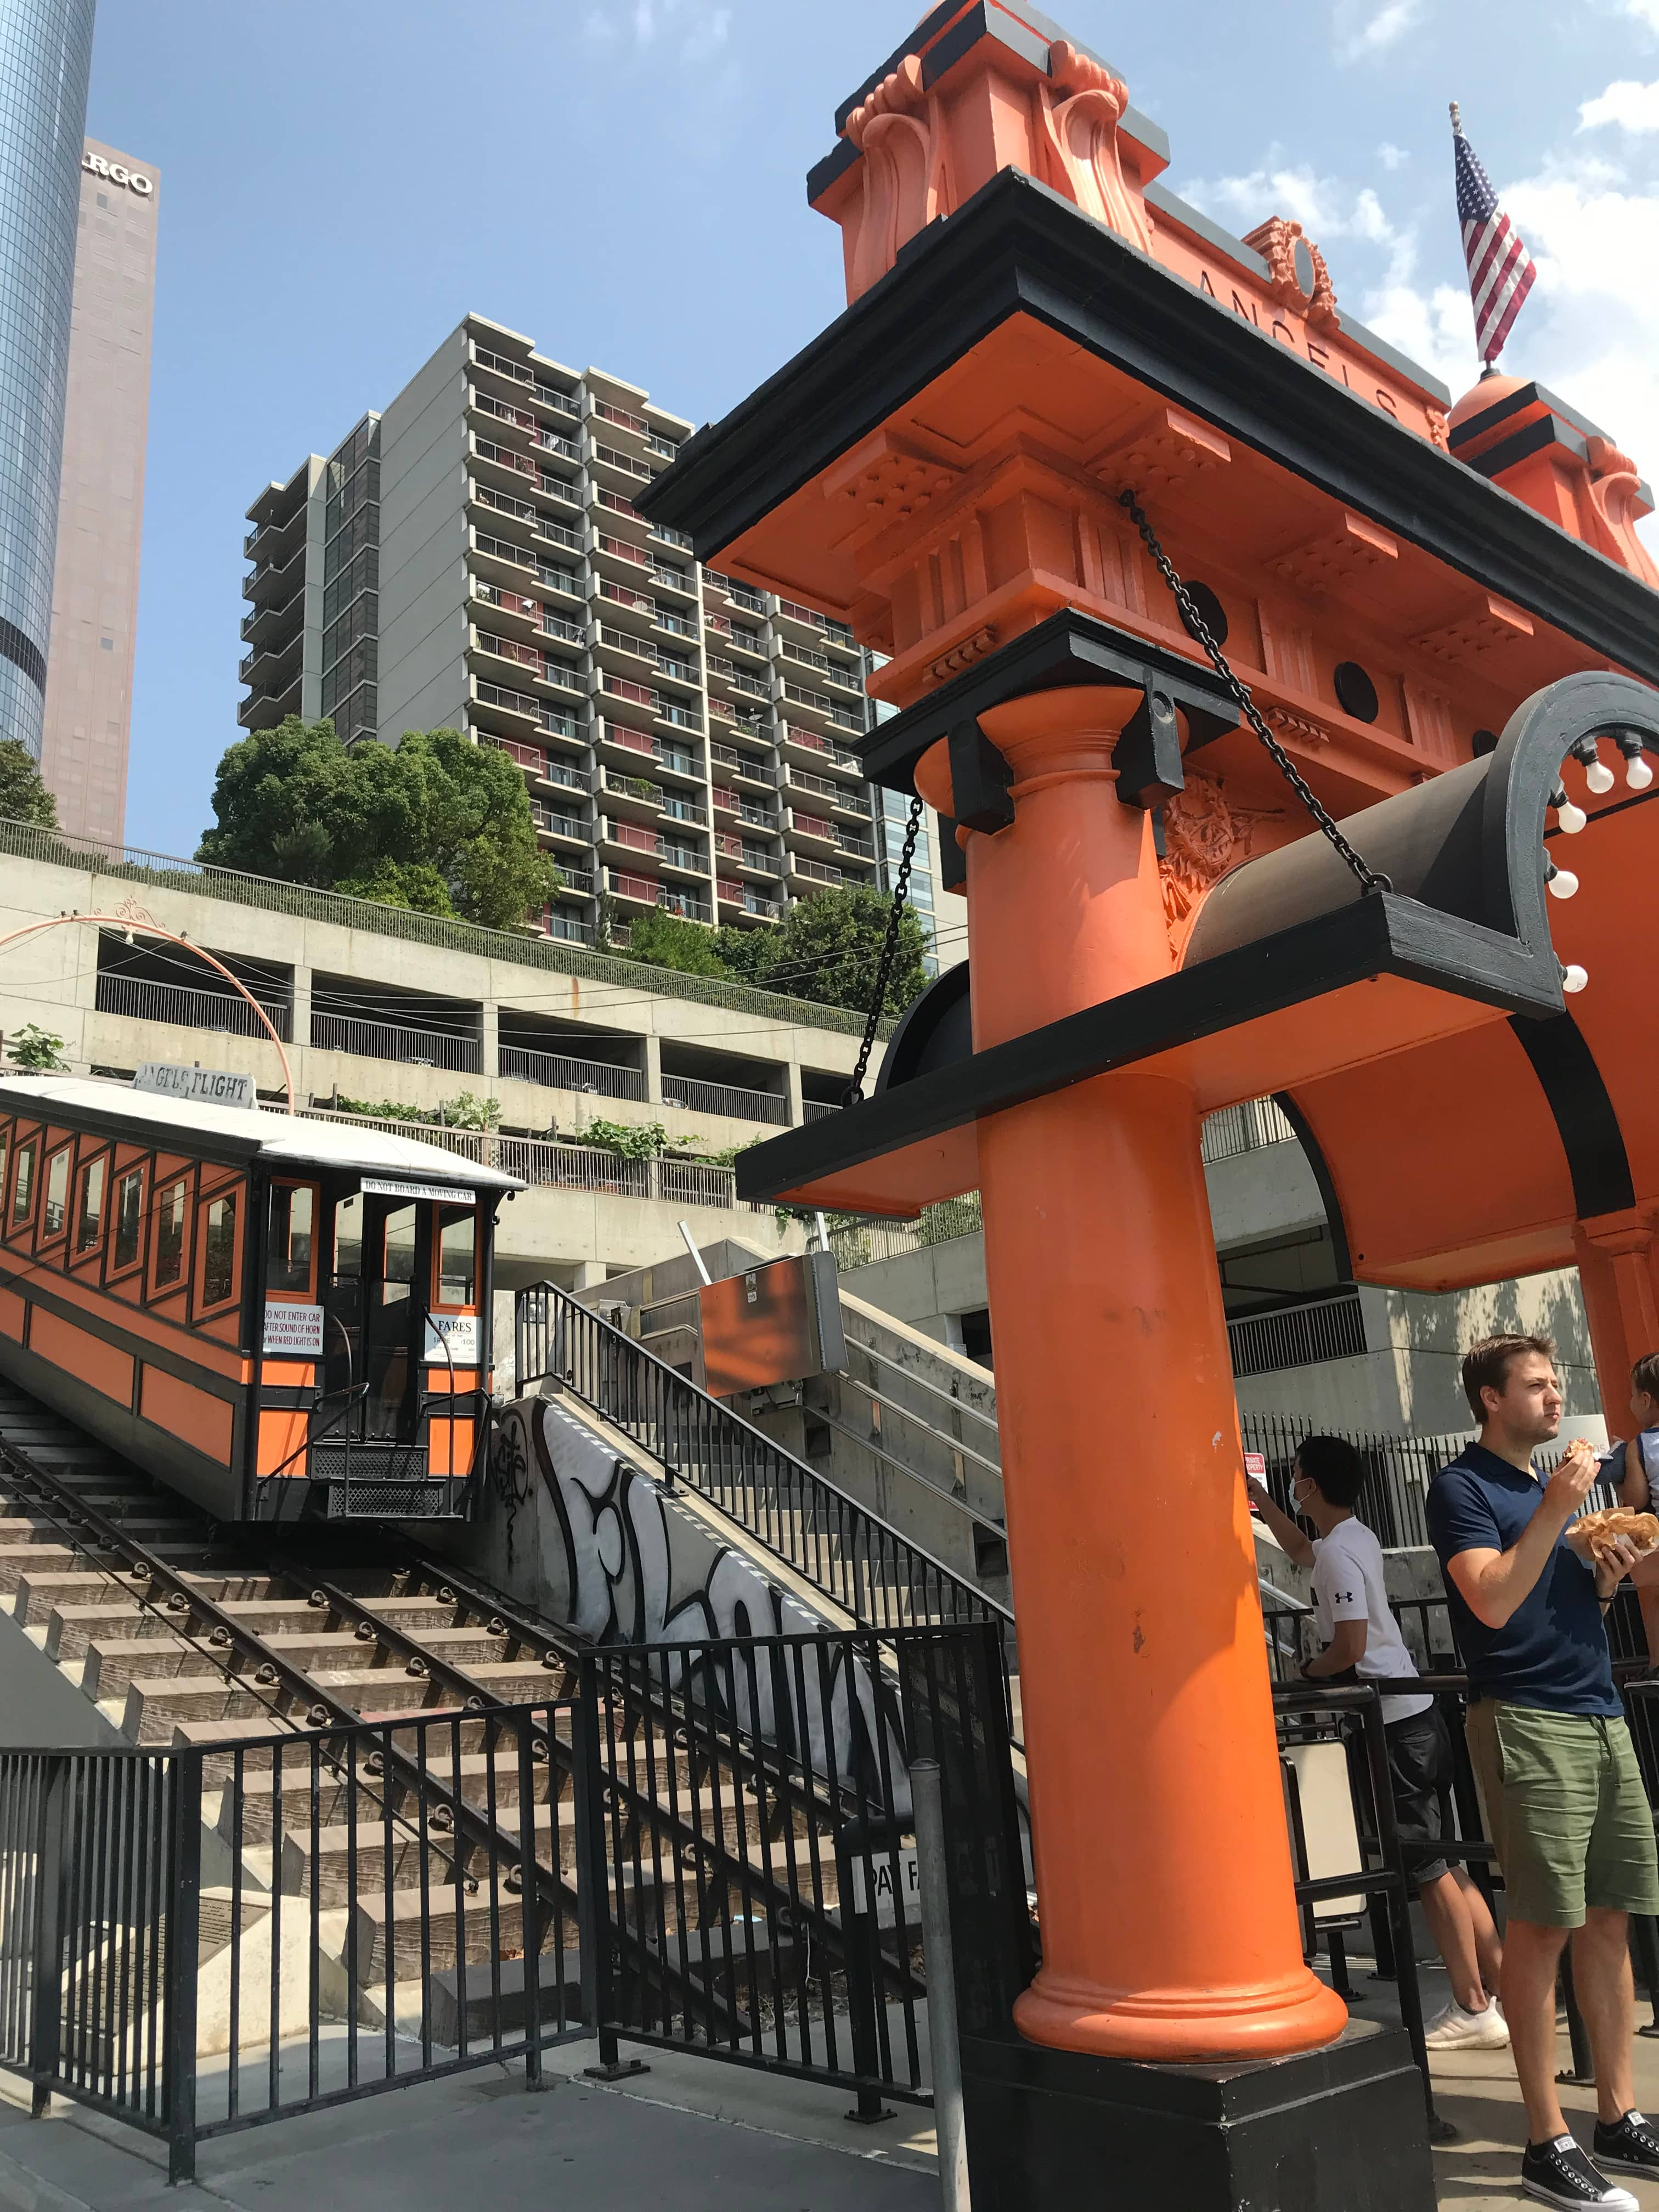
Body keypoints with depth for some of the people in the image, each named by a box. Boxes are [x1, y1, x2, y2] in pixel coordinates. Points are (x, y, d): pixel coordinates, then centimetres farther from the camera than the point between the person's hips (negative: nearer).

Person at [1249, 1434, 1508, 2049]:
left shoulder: (1338, 1551, -17)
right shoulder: (1355, 1537, 13)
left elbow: (1351, 1646, -23)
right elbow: (1302, 1551, 35)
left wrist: (1308, 1671, -5)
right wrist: (1263, 1504, 36)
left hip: (1394, 1726, -10)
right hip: (1417, 1715, 10)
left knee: (1428, 1865, -2)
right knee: (1439, 1861, 14)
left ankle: (1474, 2009, 4)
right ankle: (1500, 1982, 19)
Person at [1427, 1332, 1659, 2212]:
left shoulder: (1552, 1485, 18)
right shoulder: (1463, 1487, -6)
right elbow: (1494, 1602, -18)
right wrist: (1555, 1510, -19)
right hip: (1525, 1719, -7)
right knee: (1542, 1928, -4)